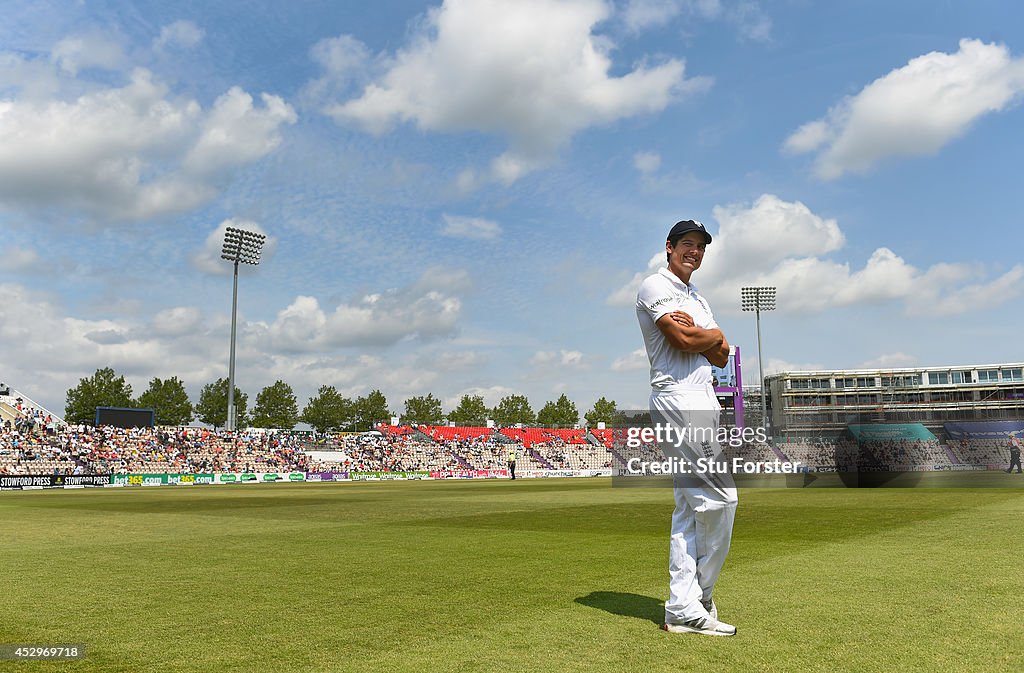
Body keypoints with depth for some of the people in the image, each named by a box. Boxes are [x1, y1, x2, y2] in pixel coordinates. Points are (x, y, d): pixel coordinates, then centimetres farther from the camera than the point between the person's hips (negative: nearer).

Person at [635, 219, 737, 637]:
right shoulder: (655, 286, -2)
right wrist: (714, 333, 4)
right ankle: (698, 601, -1)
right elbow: (685, 341, -16)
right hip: (677, 398, -10)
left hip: (702, 403, 10)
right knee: (719, 498, -13)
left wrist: (695, 330, -4)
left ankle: (683, 608, 10)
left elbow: (720, 357, 14)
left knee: (690, 506, 7)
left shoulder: (698, 300, 26)